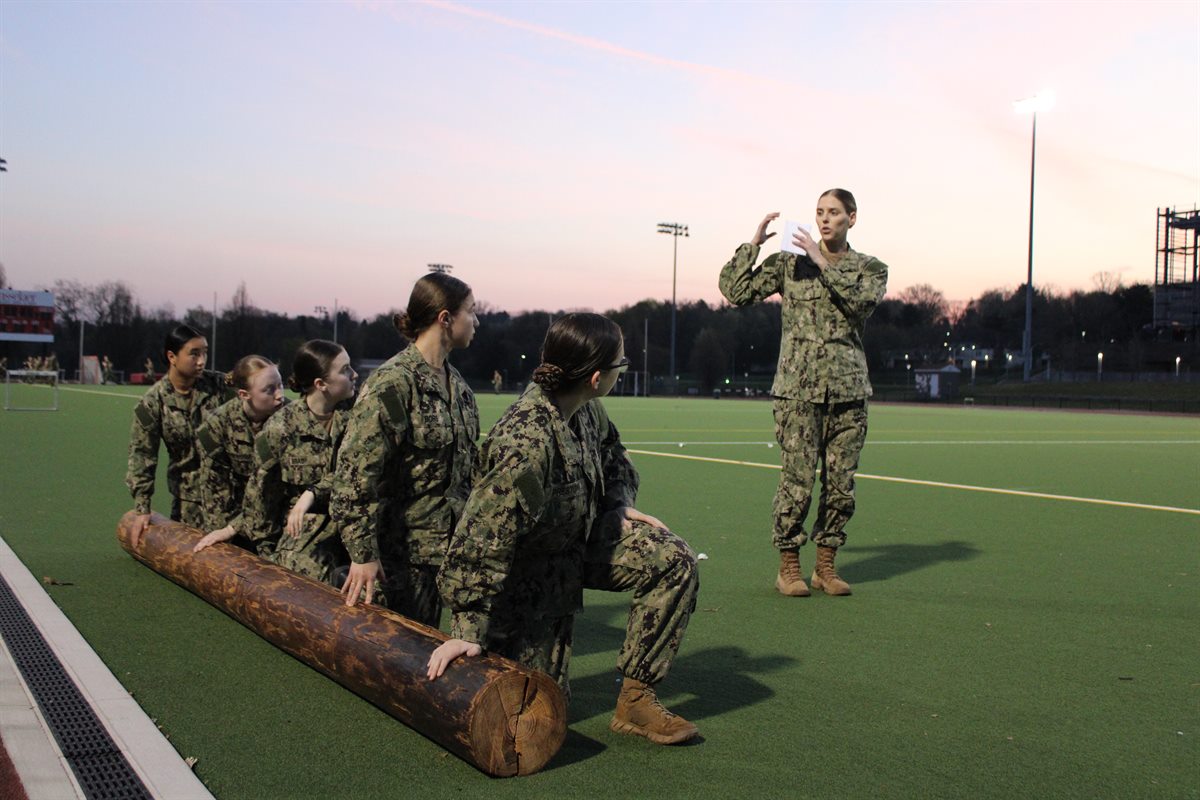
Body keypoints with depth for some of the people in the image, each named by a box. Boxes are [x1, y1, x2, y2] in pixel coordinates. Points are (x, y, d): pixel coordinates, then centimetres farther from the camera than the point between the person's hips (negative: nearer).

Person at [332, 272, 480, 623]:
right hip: (404, 551, -7)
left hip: (448, 542, 7)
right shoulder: (392, 383, -15)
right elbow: (356, 472, -18)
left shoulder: (456, 383, 10)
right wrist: (362, 553, -19)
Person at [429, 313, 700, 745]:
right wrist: (468, 630, -33)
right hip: (533, 570, -7)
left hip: (583, 536, 7)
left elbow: (611, 451, 15)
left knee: (675, 561, -12)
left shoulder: (586, 407, -11)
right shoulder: (525, 443, -37)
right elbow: (480, 538, -36)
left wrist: (621, 505, -1)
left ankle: (635, 698, -2)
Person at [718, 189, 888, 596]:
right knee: (797, 482, -7)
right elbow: (736, 291, 0)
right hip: (798, 388, -2)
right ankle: (788, 566, 8)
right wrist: (754, 243, -3)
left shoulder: (870, 268, 10)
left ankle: (825, 565, 19)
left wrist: (823, 262, -11)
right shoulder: (788, 263, 7)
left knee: (841, 484, 5)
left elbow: (862, 300, -11)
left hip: (848, 390, 2)